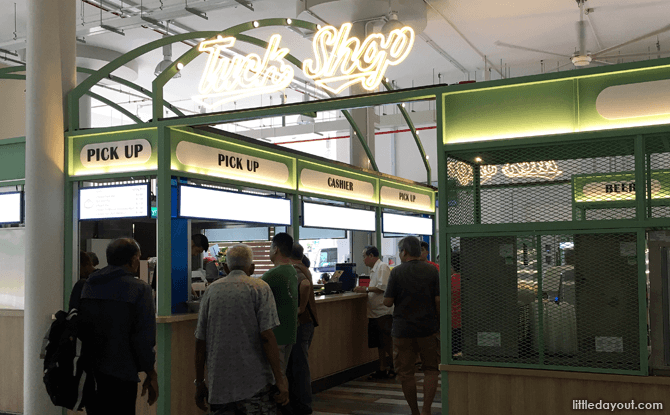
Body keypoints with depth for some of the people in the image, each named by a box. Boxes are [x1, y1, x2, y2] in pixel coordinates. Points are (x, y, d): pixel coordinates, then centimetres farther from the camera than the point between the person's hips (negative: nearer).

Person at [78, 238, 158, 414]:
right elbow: (144, 336, -13)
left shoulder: (88, 285, 8)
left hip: (89, 373, 6)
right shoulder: (139, 288, -9)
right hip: (121, 376, -6)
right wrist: (151, 374, -3)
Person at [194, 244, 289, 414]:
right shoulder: (259, 288, -2)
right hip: (254, 382, -4)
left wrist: (199, 383, 16)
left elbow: (200, 341, 9)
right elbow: (266, 336, -12)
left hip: (219, 385, 4)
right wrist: (280, 379, -9)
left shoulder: (211, 290, 10)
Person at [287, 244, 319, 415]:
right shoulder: (303, 270, 13)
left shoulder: (293, 271, -17)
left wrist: (301, 308, -26)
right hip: (307, 322, 10)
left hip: (299, 323, -10)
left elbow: (305, 284, -36)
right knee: (300, 363, 17)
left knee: (299, 364, -1)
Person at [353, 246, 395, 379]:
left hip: (384, 312, -10)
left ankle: (394, 368, 2)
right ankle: (382, 370, 17)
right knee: (379, 344, 12)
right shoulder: (374, 270, 18)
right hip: (375, 312, 10)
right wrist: (365, 290, 12)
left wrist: (365, 289, -16)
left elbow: (382, 287, -21)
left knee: (387, 343, -6)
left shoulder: (382, 267, -12)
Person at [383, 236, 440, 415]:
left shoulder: (396, 272, -7)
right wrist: (439, 320, 8)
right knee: (431, 369, 13)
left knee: (405, 373, 11)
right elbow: (438, 300, -5)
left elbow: (387, 302, -6)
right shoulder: (432, 271, -2)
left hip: (403, 329, -1)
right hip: (428, 328, 1)